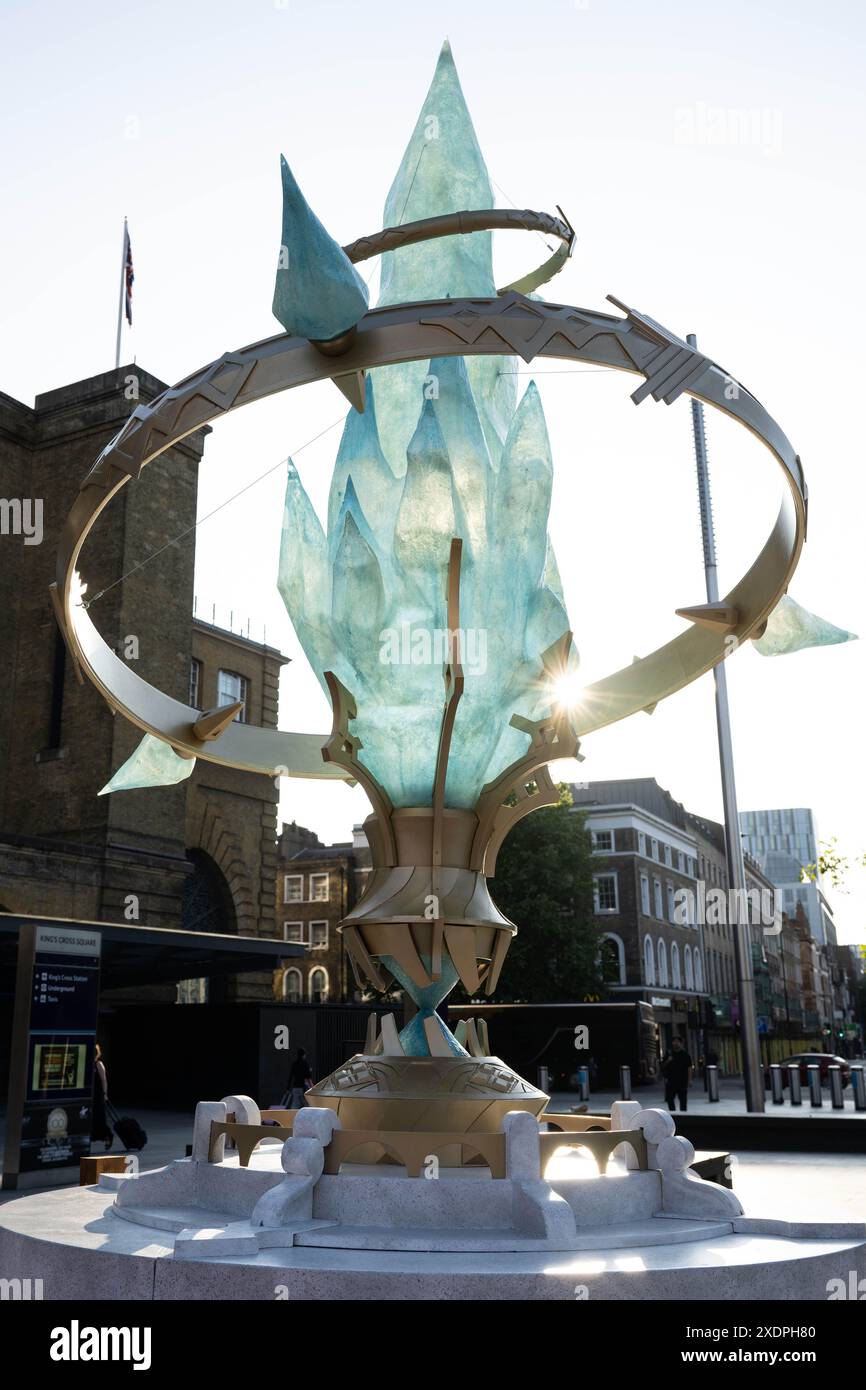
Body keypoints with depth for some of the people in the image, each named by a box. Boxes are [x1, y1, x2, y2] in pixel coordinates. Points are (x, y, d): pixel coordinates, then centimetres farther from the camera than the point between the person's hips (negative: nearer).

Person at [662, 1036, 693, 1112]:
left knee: (683, 1099, 0)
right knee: (669, 1098, 3)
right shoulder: (669, 1054, 10)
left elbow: (689, 1068, -2)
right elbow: (663, 1066, 12)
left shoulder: (685, 1055, 2)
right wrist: (668, 1061, -8)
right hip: (671, 1080, 3)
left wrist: (689, 1080, -10)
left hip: (682, 1081, -3)